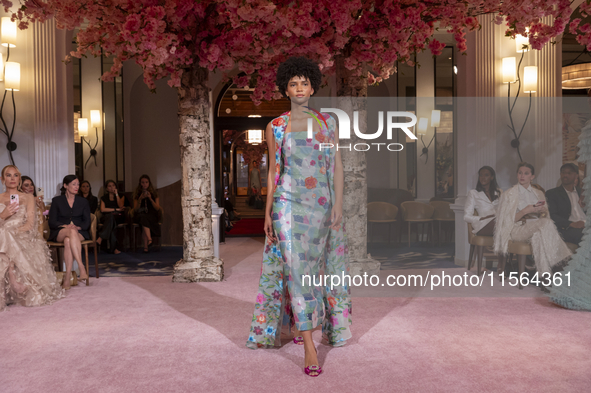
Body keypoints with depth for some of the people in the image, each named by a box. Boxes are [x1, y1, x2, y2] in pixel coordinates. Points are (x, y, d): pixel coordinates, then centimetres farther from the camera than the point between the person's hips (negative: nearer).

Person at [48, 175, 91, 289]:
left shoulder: (83, 202, 16)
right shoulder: (57, 201, 11)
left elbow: (86, 223, 8)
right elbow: (52, 222, 2)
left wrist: (77, 227, -14)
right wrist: (66, 226, -17)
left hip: (79, 233, 1)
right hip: (59, 233, -1)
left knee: (68, 240, -37)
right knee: (72, 231, -38)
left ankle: (67, 277, -44)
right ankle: (82, 268, -49)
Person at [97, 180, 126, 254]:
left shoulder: (121, 195, 17)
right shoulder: (104, 198, 20)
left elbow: (121, 206, -3)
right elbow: (102, 209, 2)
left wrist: (116, 194, -4)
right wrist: (116, 209, -5)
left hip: (119, 217, -1)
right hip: (106, 217, 1)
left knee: (111, 217, -38)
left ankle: (101, 238, -46)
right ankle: (113, 247, -47)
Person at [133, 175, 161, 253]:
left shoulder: (154, 193, 12)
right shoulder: (137, 194, 14)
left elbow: (157, 208, 3)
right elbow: (135, 209, 5)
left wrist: (150, 199, -9)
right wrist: (140, 199, -8)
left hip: (151, 215, -1)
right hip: (140, 215, 1)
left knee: (144, 219, -36)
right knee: (143, 217, -37)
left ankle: (146, 246, -42)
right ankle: (149, 239, -52)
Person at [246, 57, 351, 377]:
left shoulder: (327, 122, 6)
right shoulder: (275, 127, 4)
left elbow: (337, 166, 4)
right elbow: (273, 171, 7)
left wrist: (338, 205, -4)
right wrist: (267, 212, 2)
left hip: (322, 204, 2)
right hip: (289, 204, -2)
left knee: (323, 265, 10)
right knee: (297, 268, -9)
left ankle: (302, 324, 34)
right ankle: (309, 347, -7)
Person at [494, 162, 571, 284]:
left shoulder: (539, 194, 21)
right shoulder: (509, 194, 6)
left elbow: (545, 217, 21)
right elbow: (508, 220, -1)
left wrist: (543, 211, -4)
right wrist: (525, 211, -15)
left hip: (536, 228, 4)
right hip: (517, 229, -4)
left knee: (538, 235, -37)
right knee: (546, 223, -33)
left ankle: (543, 273, -38)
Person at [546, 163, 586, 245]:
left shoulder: (581, 192, 27)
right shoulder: (552, 193, 12)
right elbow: (552, 215, -1)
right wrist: (572, 224, -15)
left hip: (587, 225, 4)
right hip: (568, 229, -3)